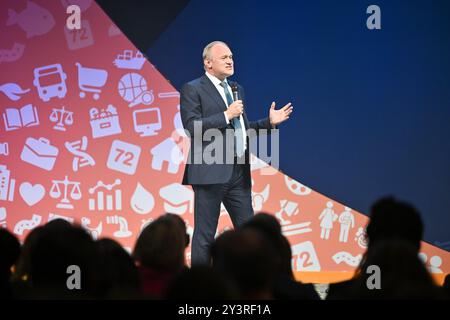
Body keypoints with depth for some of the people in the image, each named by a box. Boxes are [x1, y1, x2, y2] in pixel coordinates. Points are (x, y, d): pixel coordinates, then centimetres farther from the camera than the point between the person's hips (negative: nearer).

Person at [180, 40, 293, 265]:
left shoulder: (236, 89, 19)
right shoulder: (192, 90, -3)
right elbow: (192, 127, -15)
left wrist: (269, 122, 11)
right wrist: (226, 115, -16)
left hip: (239, 172, 7)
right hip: (211, 171, -7)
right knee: (204, 235, -3)